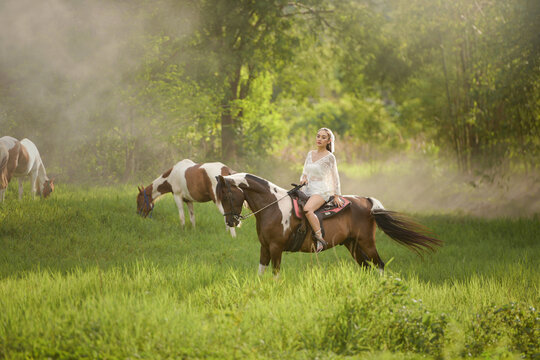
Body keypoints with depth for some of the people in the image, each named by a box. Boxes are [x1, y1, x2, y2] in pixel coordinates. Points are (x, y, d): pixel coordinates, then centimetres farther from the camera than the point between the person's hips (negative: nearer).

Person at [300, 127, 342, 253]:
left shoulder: (330, 157, -2)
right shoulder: (310, 154, 15)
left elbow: (335, 177, 3)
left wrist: (336, 196, 1)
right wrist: (303, 179, -1)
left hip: (322, 190, -8)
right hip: (308, 190, 8)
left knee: (307, 209, -34)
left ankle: (320, 239, -33)